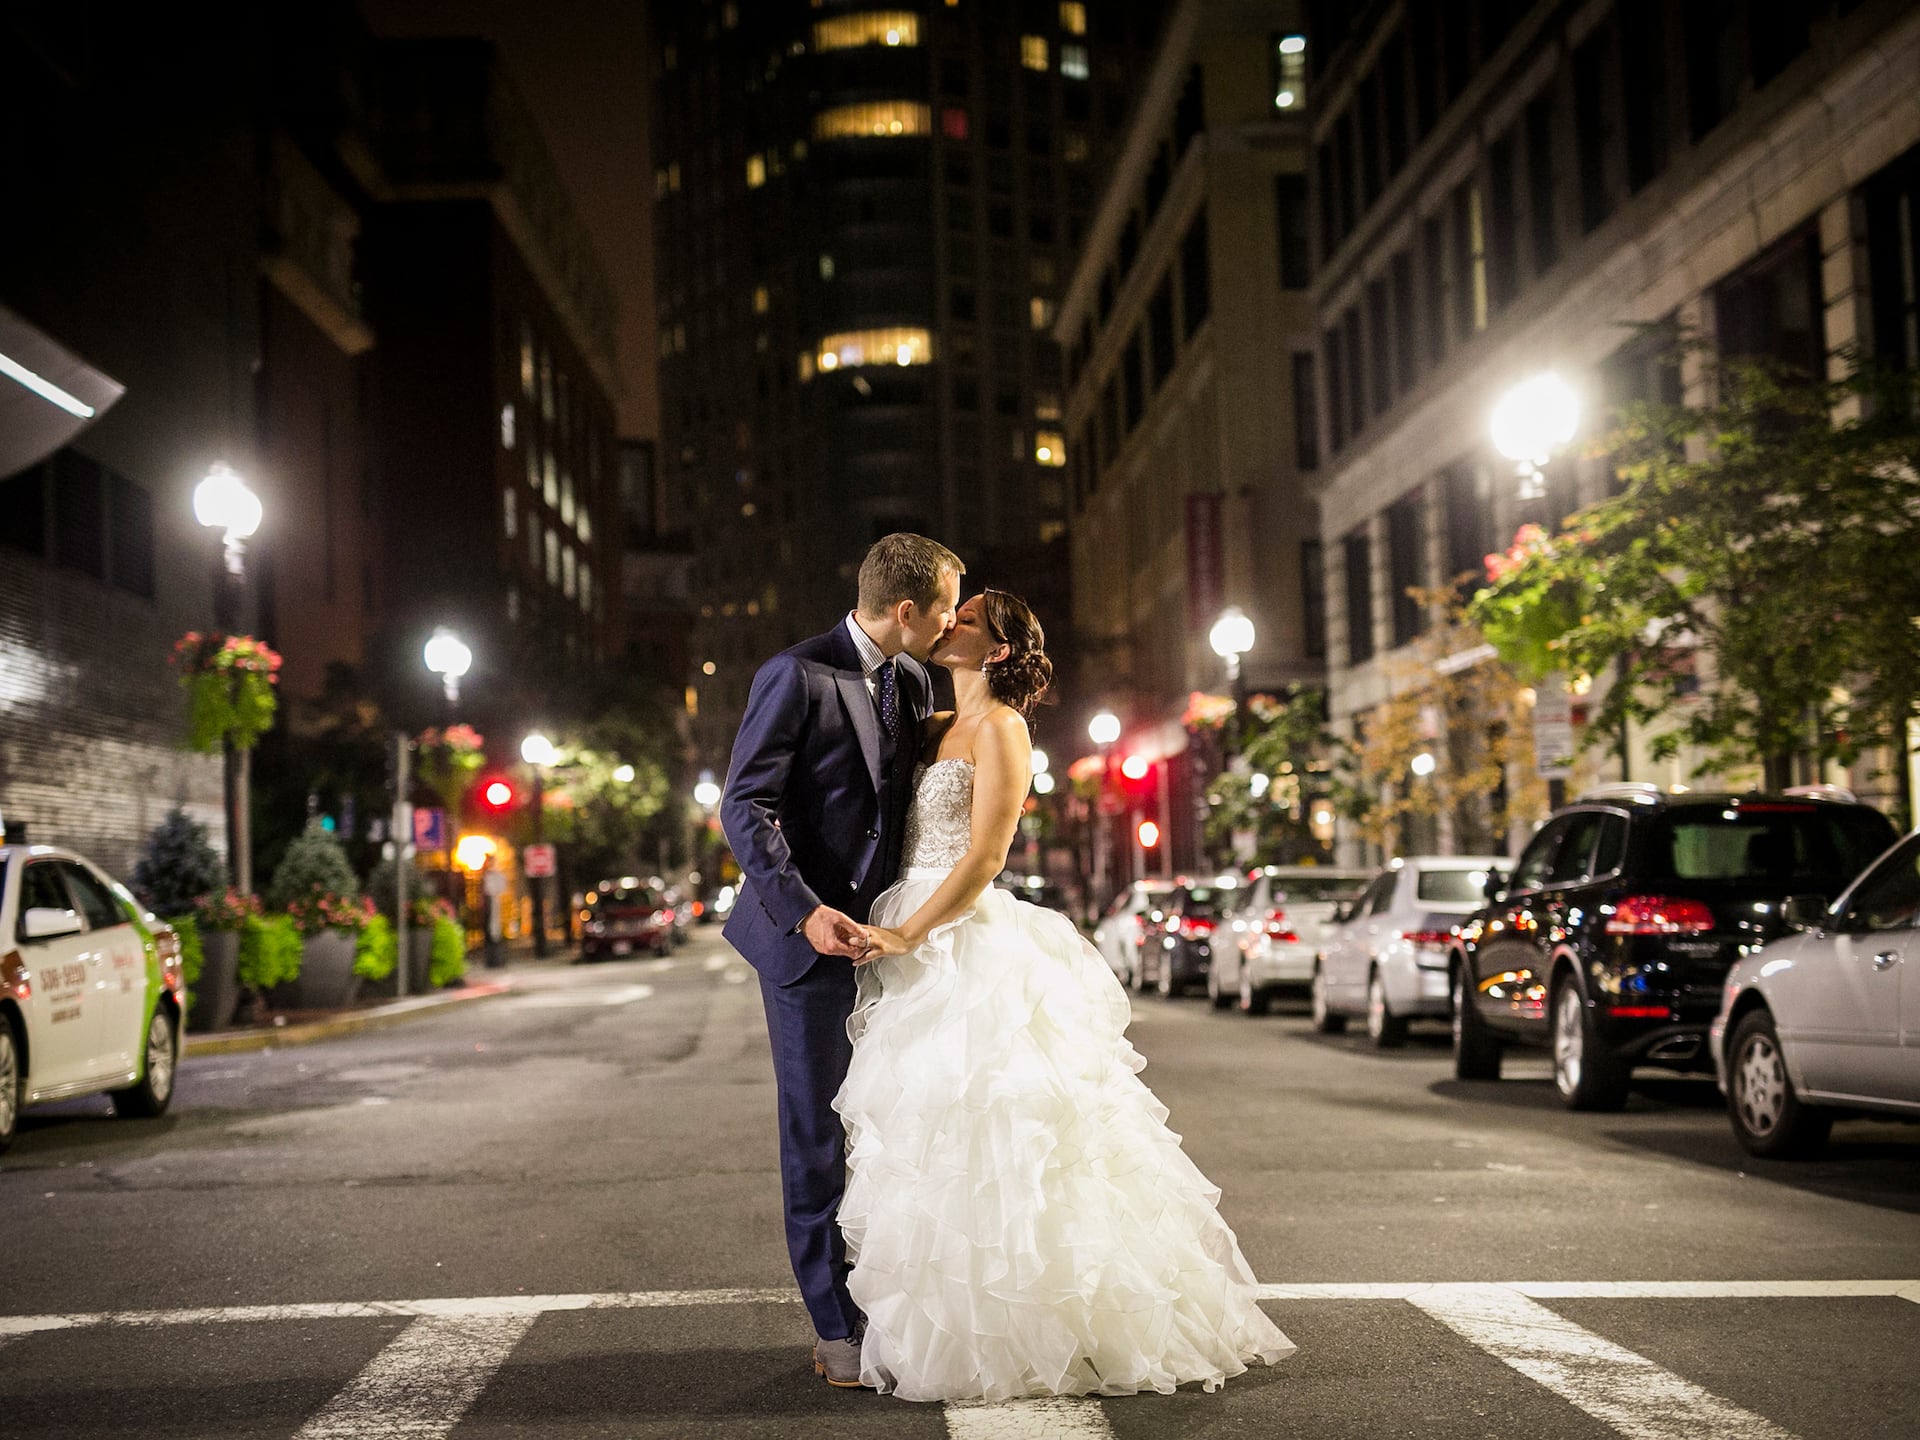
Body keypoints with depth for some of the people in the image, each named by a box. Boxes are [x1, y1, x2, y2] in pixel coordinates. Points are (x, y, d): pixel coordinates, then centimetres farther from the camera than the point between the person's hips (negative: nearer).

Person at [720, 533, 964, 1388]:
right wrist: (804, 911, -25)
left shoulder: (914, 686, 12)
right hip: (809, 934, -6)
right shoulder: (797, 677, -11)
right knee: (817, 1132, 1)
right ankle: (836, 1325, 8)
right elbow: (744, 809, -14)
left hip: (886, 933, 6)